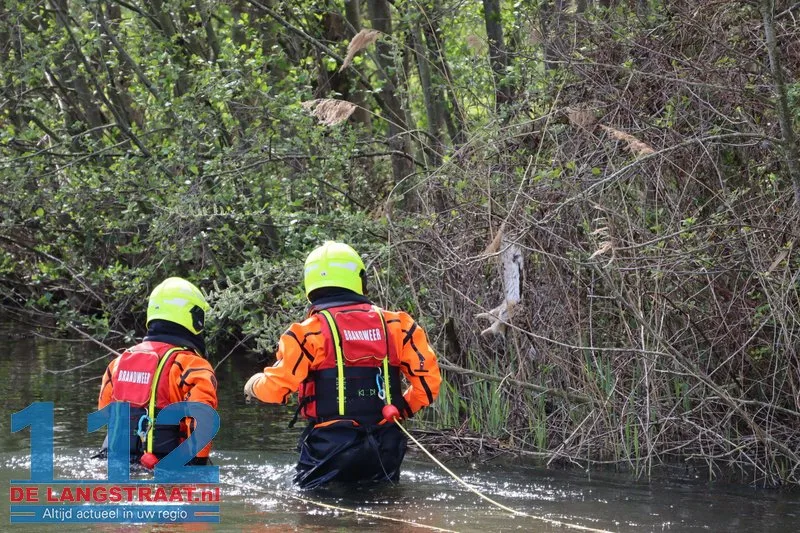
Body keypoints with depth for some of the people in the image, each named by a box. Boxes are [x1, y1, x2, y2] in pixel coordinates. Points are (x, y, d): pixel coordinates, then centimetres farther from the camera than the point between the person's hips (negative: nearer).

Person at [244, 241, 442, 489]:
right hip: (385, 447, 4)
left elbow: (275, 387, -10)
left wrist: (253, 385, 14)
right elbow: (428, 380, 2)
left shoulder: (310, 331, -6)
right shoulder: (396, 325, 5)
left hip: (330, 446, -3)